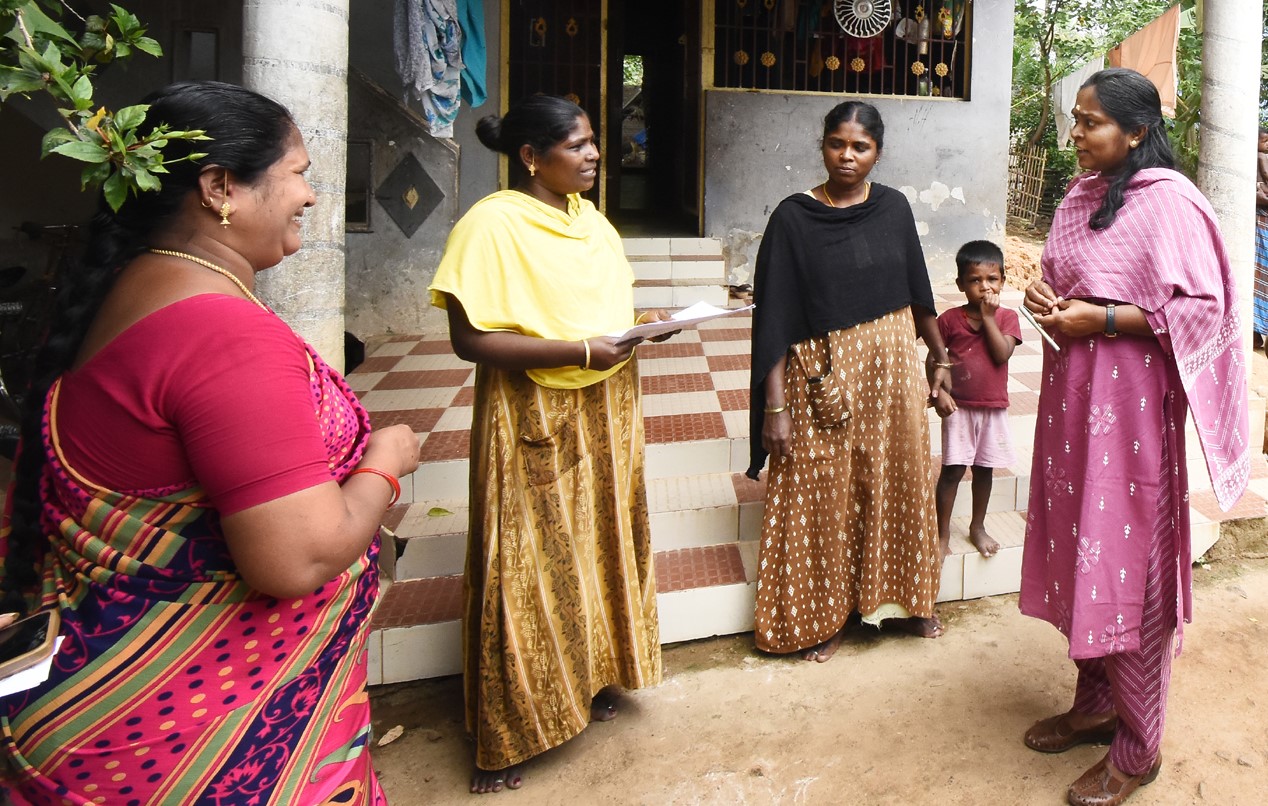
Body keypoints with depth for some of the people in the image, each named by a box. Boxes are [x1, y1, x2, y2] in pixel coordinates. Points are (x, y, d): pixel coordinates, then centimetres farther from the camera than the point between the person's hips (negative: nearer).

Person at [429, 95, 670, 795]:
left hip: (604, 411, 8)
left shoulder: (589, 220, 11)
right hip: (533, 421, -7)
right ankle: (507, 736, 15)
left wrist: (639, 323, -1)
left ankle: (592, 678, 35)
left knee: (602, 546, 15)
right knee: (528, 570, 0)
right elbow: (471, 339, -20)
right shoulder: (492, 224, -15)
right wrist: (581, 351, -24)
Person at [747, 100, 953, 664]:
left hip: (892, 366, 4)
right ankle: (820, 615, 23)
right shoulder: (793, 218, -9)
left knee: (899, 481, 14)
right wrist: (774, 405, -15)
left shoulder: (893, 207, 2)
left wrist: (939, 358, 15)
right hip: (822, 374, -4)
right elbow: (773, 317, -12)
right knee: (821, 495, 5)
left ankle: (899, 598, 34)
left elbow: (917, 290, 12)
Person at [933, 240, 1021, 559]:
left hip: (993, 408, 2)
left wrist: (988, 317, -15)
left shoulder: (1007, 317, -1)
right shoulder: (949, 319, -4)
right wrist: (938, 392, -13)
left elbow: (1002, 354, -16)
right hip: (958, 408, -2)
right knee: (952, 470, -1)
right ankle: (942, 534, 10)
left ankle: (978, 527, 30)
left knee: (984, 469, 13)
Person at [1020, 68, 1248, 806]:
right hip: (1073, 395, 8)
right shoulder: (1081, 195, 11)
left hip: (1130, 402, -7)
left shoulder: (1170, 202, -12)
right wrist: (1044, 295, 1)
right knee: (1082, 552, 14)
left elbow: (1204, 307, -14)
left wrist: (1100, 318, -19)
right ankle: (1095, 703, 30)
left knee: (1128, 564, 0)